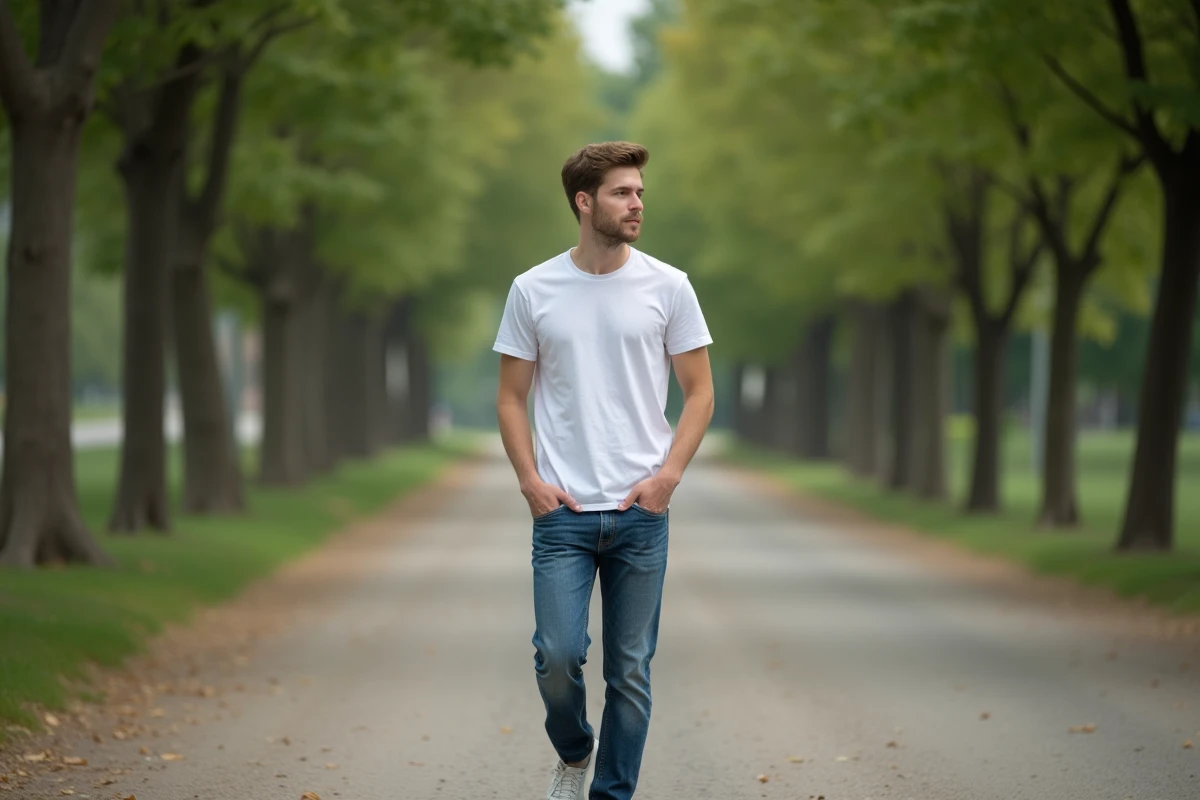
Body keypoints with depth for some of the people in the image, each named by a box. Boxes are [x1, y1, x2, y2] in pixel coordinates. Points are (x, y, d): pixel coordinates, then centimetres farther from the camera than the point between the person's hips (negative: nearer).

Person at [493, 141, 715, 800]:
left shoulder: (668, 287, 1)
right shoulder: (533, 291, 1)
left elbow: (699, 391, 4)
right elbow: (512, 397, 6)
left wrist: (668, 474, -8)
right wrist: (530, 480, -6)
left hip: (641, 512, 1)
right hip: (562, 512, -1)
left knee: (630, 668, 4)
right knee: (558, 655, -9)